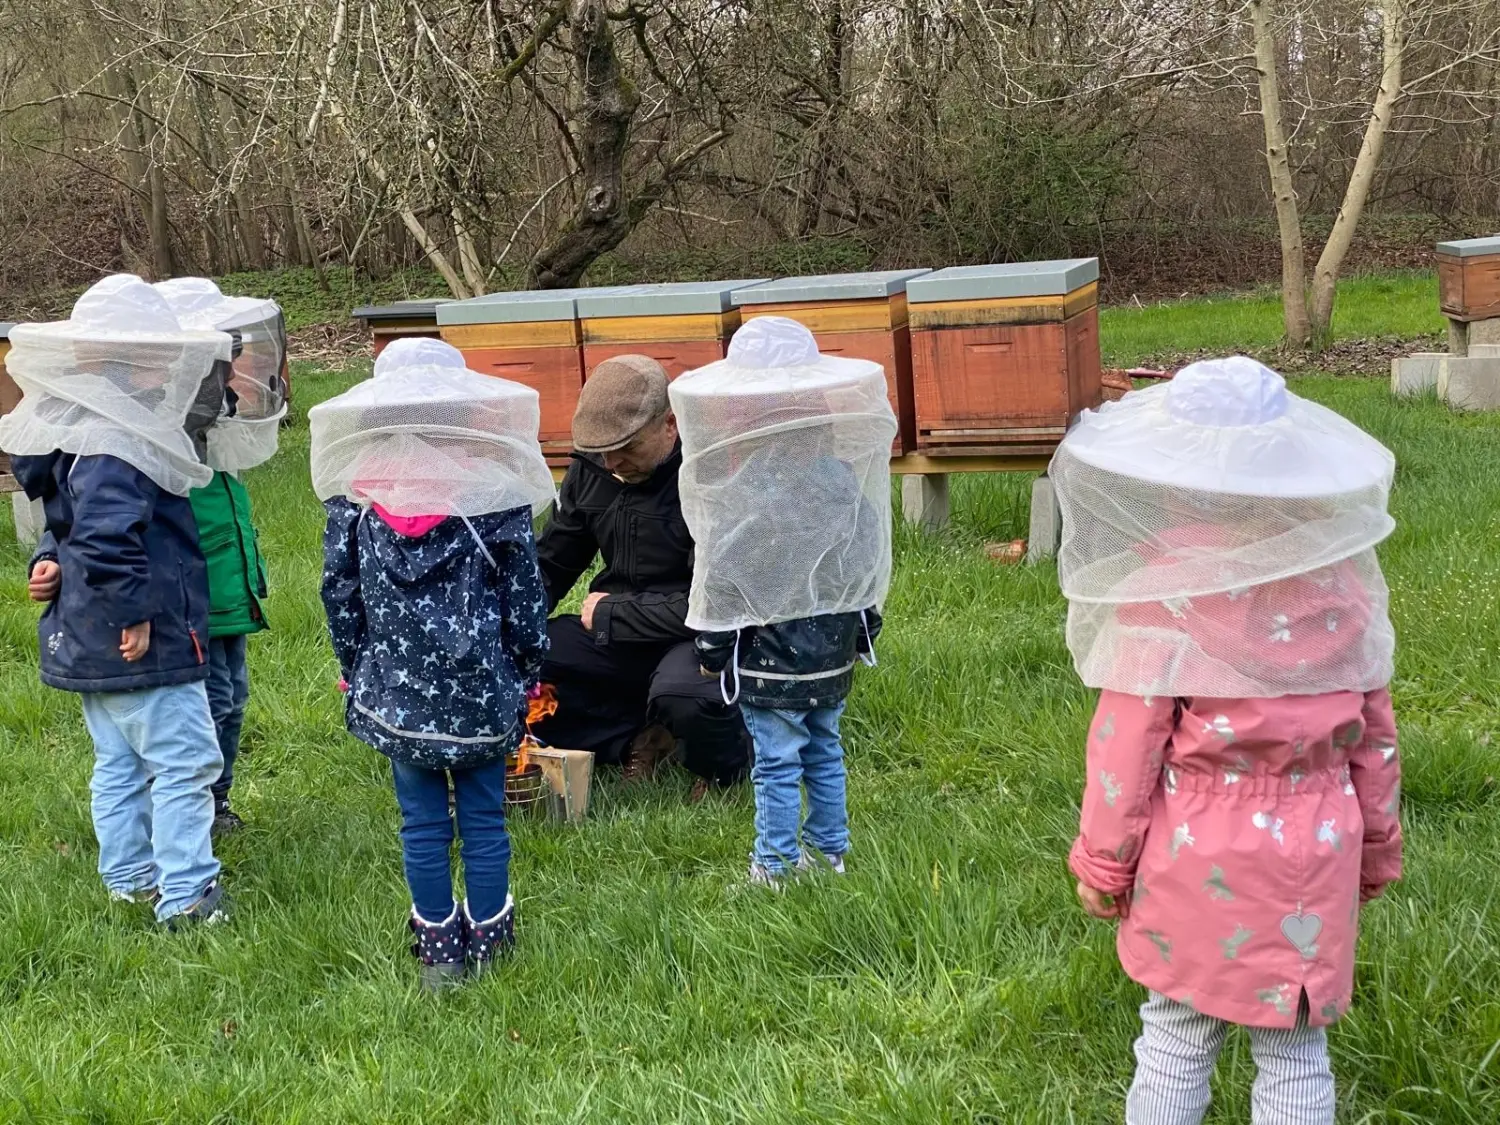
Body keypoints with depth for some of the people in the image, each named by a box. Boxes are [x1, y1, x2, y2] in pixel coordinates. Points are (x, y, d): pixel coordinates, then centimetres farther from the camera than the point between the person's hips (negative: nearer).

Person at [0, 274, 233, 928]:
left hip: (90, 645, 11)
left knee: (119, 765, 19)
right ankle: (184, 895, 1)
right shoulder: (113, 446, -23)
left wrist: (54, 560, 5)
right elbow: (105, 536, -33)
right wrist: (134, 612, -25)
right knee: (183, 763, -2)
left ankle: (129, 877, 30)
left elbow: (69, 523, 21)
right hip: (140, 649, -11)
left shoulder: (79, 433, 11)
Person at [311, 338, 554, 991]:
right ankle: (487, 940, 23)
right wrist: (528, 672, 10)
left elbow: (339, 595, 3)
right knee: (483, 817, 11)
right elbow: (524, 596, -3)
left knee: (422, 824, 11)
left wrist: (355, 672, 16)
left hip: (395, 692, 1)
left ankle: (438, 949, 22)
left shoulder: (353, 496, -4)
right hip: (484, 692, -1)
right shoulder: (495, 491, -8)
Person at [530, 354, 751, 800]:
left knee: (680, 694, -40)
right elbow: (550, 564, 13)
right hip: (615, 636, 7)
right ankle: (633, 738, -3)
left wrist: (609, 614, -14)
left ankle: (723, 763, -4)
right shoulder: (591, 467, 1)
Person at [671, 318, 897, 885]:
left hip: (769, 653, -6)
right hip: (833, 645, 6)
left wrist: (713, 649, -1)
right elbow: (866, 557, 7)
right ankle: (829, 848, 29)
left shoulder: (739, 496, -20)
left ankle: (776, 864, 13)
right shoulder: (841, 475, -3)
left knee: (777, 762, 4)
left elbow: (722, 580, -14)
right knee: (825, 751, 19)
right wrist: (863, 630, 20)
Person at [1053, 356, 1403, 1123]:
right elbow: (1372, 728, 6)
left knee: (1176, 1039, 12)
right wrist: (1377, 845, 19)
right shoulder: (1338, 576, -2)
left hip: (1197, 852, -3)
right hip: (1313, 850, 3)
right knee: (1295, 1054, 13)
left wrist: (1104, 860, 0)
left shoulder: (1166, 583, -15)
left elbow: (1129, 738, -12)